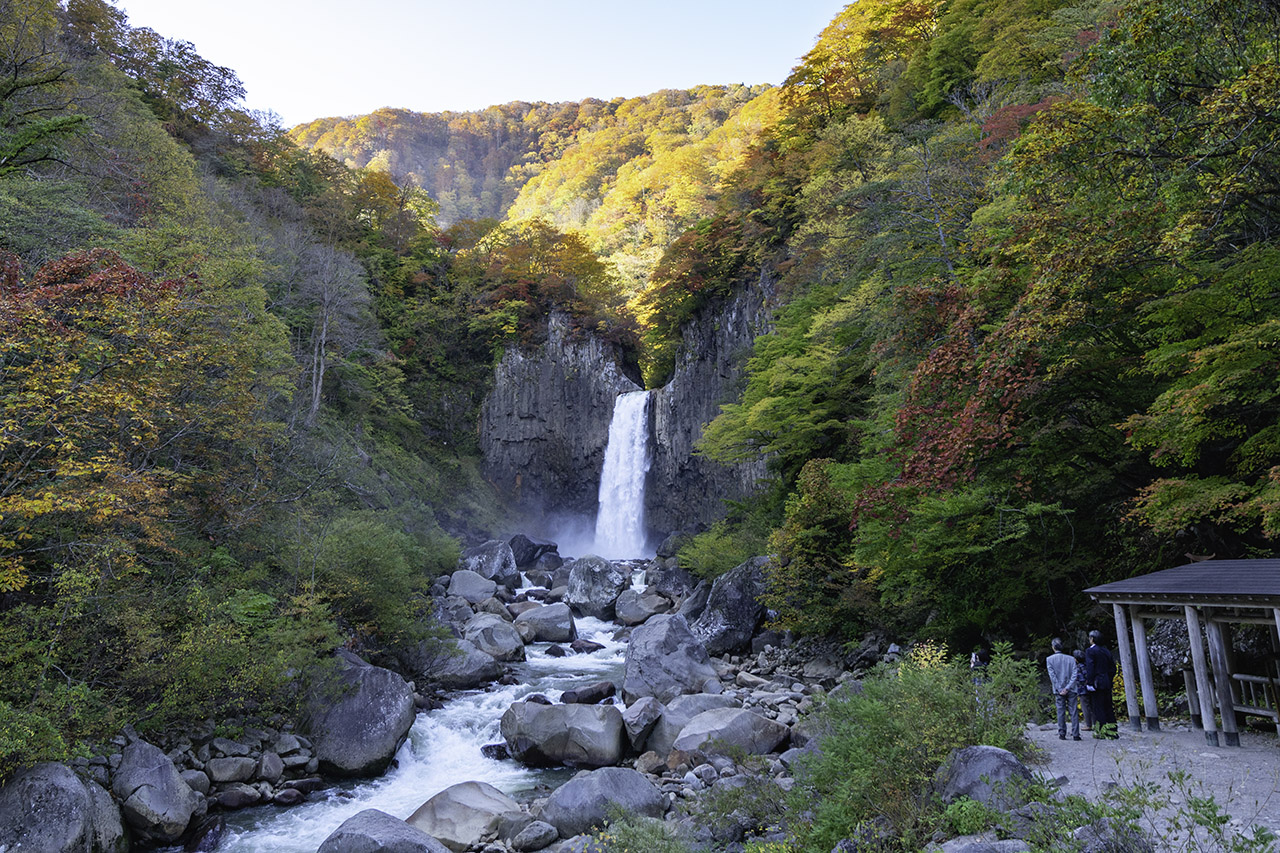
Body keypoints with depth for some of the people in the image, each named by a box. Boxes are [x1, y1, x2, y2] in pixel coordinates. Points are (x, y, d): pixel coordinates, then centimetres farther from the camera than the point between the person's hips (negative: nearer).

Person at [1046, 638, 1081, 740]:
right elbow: (1074, 675, -4)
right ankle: (1075, 734, 0)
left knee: (1061, 712, 3)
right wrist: (1067, 688, -7)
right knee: (1073, 712, 3)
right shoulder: (1071, 659, 3)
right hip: (1071, 690, 1)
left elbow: (1052, 676, -6)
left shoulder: (1050, 659, -1)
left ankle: (1062, 734, 4)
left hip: (1058, 690, -1)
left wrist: (1059, 689, -5)